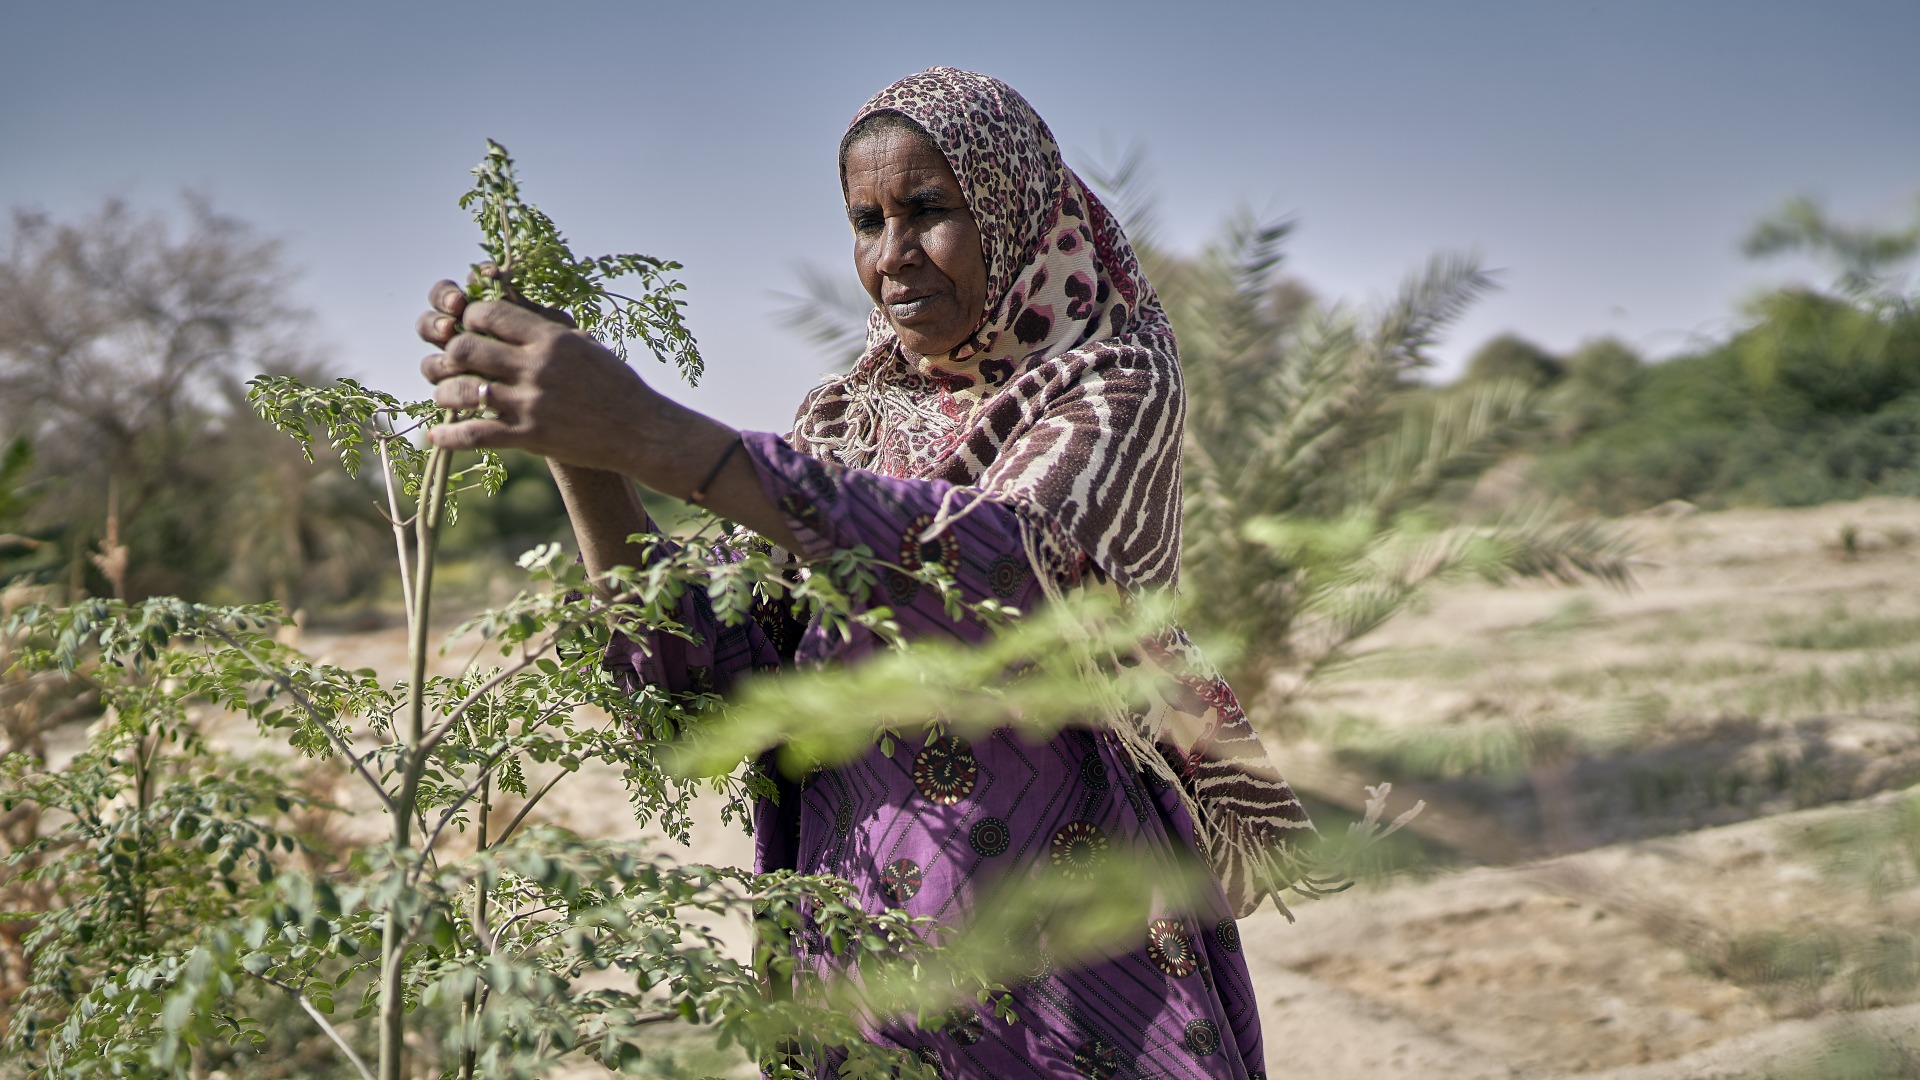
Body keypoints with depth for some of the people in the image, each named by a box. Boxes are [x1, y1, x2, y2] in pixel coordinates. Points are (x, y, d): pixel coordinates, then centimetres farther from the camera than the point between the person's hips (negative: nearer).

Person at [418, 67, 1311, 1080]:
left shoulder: (1115, 386, -8)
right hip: (864, 945, 4)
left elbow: (1012, 565, -30)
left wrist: (657, 436, -35)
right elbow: (708, 669, -5)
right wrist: (578, 455, -20)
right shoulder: (845, 418, 6)